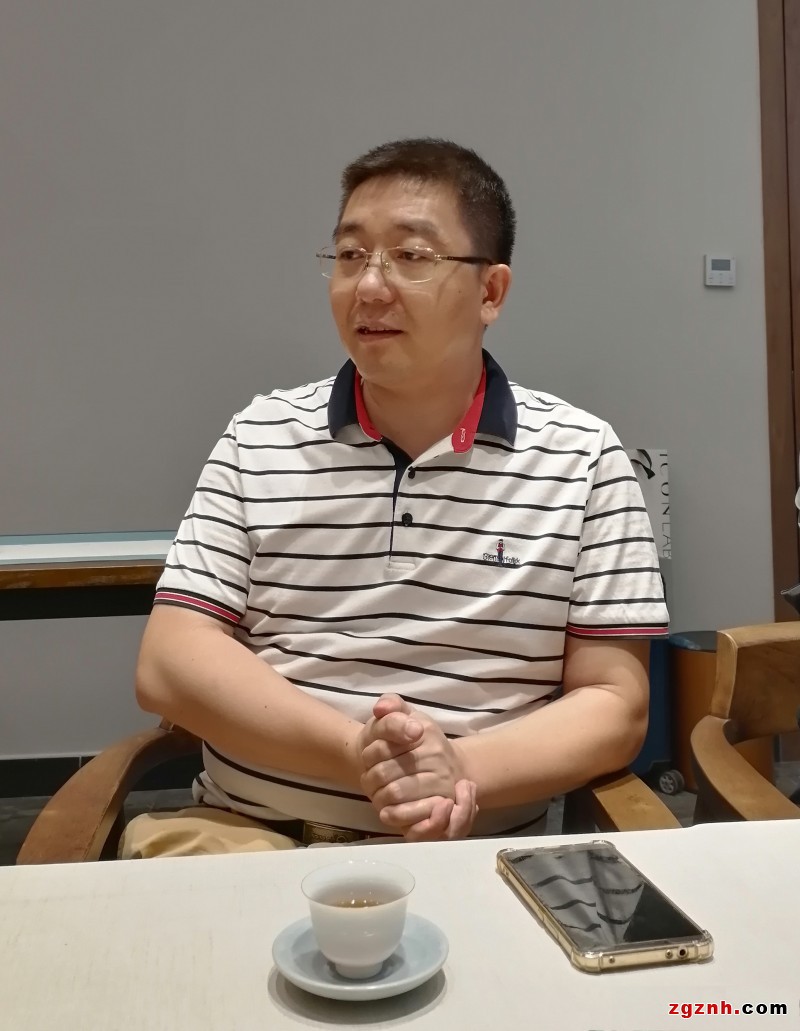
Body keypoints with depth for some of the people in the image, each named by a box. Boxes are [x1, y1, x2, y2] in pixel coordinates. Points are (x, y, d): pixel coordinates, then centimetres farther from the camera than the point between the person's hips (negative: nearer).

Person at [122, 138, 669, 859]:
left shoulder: (583, 458, 3)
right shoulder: (261, 438, 7)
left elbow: (616, 706, 2)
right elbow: (169, 664, 0)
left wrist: (460, 770, -17)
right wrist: (359, 754, -14)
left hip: (468, 854, 0)